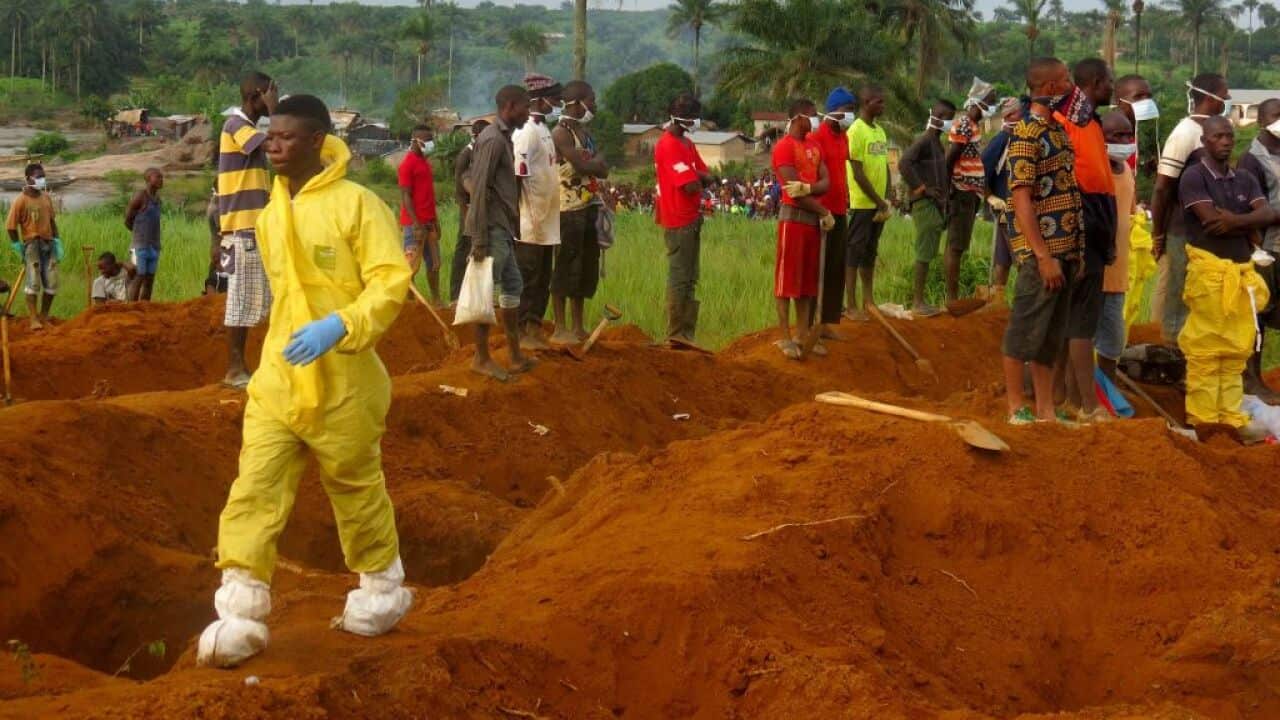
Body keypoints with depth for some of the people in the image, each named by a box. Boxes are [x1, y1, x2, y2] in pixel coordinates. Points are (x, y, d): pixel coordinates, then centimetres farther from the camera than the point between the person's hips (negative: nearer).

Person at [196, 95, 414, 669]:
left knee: (358, 493, 11)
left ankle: (381, 593, 32)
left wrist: (339, 327, -30)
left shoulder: (356, 204, -13)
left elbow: (392, 281, -18)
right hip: (276, 382, 5)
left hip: (341, 386, -5)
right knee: (253, 495, -4)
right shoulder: (270, 214, 8)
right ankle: (240, 615, -2)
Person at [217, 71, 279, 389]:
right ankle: (234, 369, -3)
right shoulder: (236, 125, -11)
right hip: (241, 229, -9)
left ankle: (239, 367, 15)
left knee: (251, 300, 11)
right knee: (240, 299, -6)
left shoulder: (250, 128, 18)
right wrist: (274, 110, -13)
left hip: (255, 228, 9)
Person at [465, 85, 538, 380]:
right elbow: (479, 190, -20)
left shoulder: (505, 137, 15)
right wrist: (480, 239, -22)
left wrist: (512, 228, 14)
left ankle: (516, 356, 20)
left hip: (503, 228, 10)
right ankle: (482, 358, 6)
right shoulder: (492, 140, -15)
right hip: (492, 229, -10)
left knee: (513, 287, 14)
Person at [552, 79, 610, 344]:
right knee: (566, 268, -5)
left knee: (587, 269, 11)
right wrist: (597, 161, -2)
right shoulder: (561, 133, -12)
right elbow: (582, 165, -21)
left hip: (590, 207, 9)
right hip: (569, 210, -9)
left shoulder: (585, 132, 17)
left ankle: (578, 327, 18)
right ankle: (560, 328, -1)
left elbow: (604, 170, 14)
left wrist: (592, 163, -6)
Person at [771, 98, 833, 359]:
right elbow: (794, 189, -16)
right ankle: (786, 338, -3)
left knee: (808, 278, 10)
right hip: (793, 217, -8)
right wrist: (824, 213, -10)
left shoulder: (814, 146, 14)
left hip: (813, 217, 8)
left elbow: (826, 182, 6)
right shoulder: (784, 147, -11)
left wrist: (807, 188, -16)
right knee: (787, 278, -5)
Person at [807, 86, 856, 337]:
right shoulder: (817, 137, -13)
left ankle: (828, 321, 17)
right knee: (818, 268, -3)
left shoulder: (843, 138, 15)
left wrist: (845, 204, 16)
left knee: (837, 269, 10)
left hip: (839, 212, 8)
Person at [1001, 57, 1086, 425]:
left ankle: (1045, 409, 18)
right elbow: (1021, 199, -18)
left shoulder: (1058, 130, 14)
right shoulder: (1027, 133, -13)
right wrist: (1043, 255, -21)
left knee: (1053, 335, 12)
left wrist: (1075, 249, 14)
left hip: (1064, 250, 9)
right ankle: (1017, 408, 7)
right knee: (1025, 332, -1)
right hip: (1039, 252, -9)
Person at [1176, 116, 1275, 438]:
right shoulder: (1194, 177, -4)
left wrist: (1235, 221, -16)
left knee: (1237, 350, 7)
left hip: (1242, 271, 6)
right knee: (1205, 350, -5)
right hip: (1209, 269, -6)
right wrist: (1248, 228, -4)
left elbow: (1268, 215, -1)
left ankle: (1231, 418, 13)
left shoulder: (1245, 180, 15)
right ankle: (1203, 420, -1)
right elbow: (1211, 221, -16)